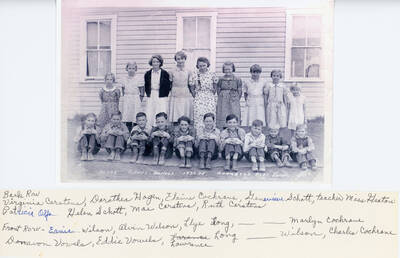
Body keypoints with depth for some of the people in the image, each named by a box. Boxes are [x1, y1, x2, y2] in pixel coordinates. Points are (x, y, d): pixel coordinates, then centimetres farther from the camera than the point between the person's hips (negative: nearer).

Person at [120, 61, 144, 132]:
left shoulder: (139, 79, -2)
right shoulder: (124, 79, 9)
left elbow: (142, 92, -2)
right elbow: (123, 91, 15)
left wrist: (139, 102, -6)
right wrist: (125, 99, 5)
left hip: (136, 100, -3)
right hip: (126, 101, 4)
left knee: (136, 120, -7)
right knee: (127, 119, 3)